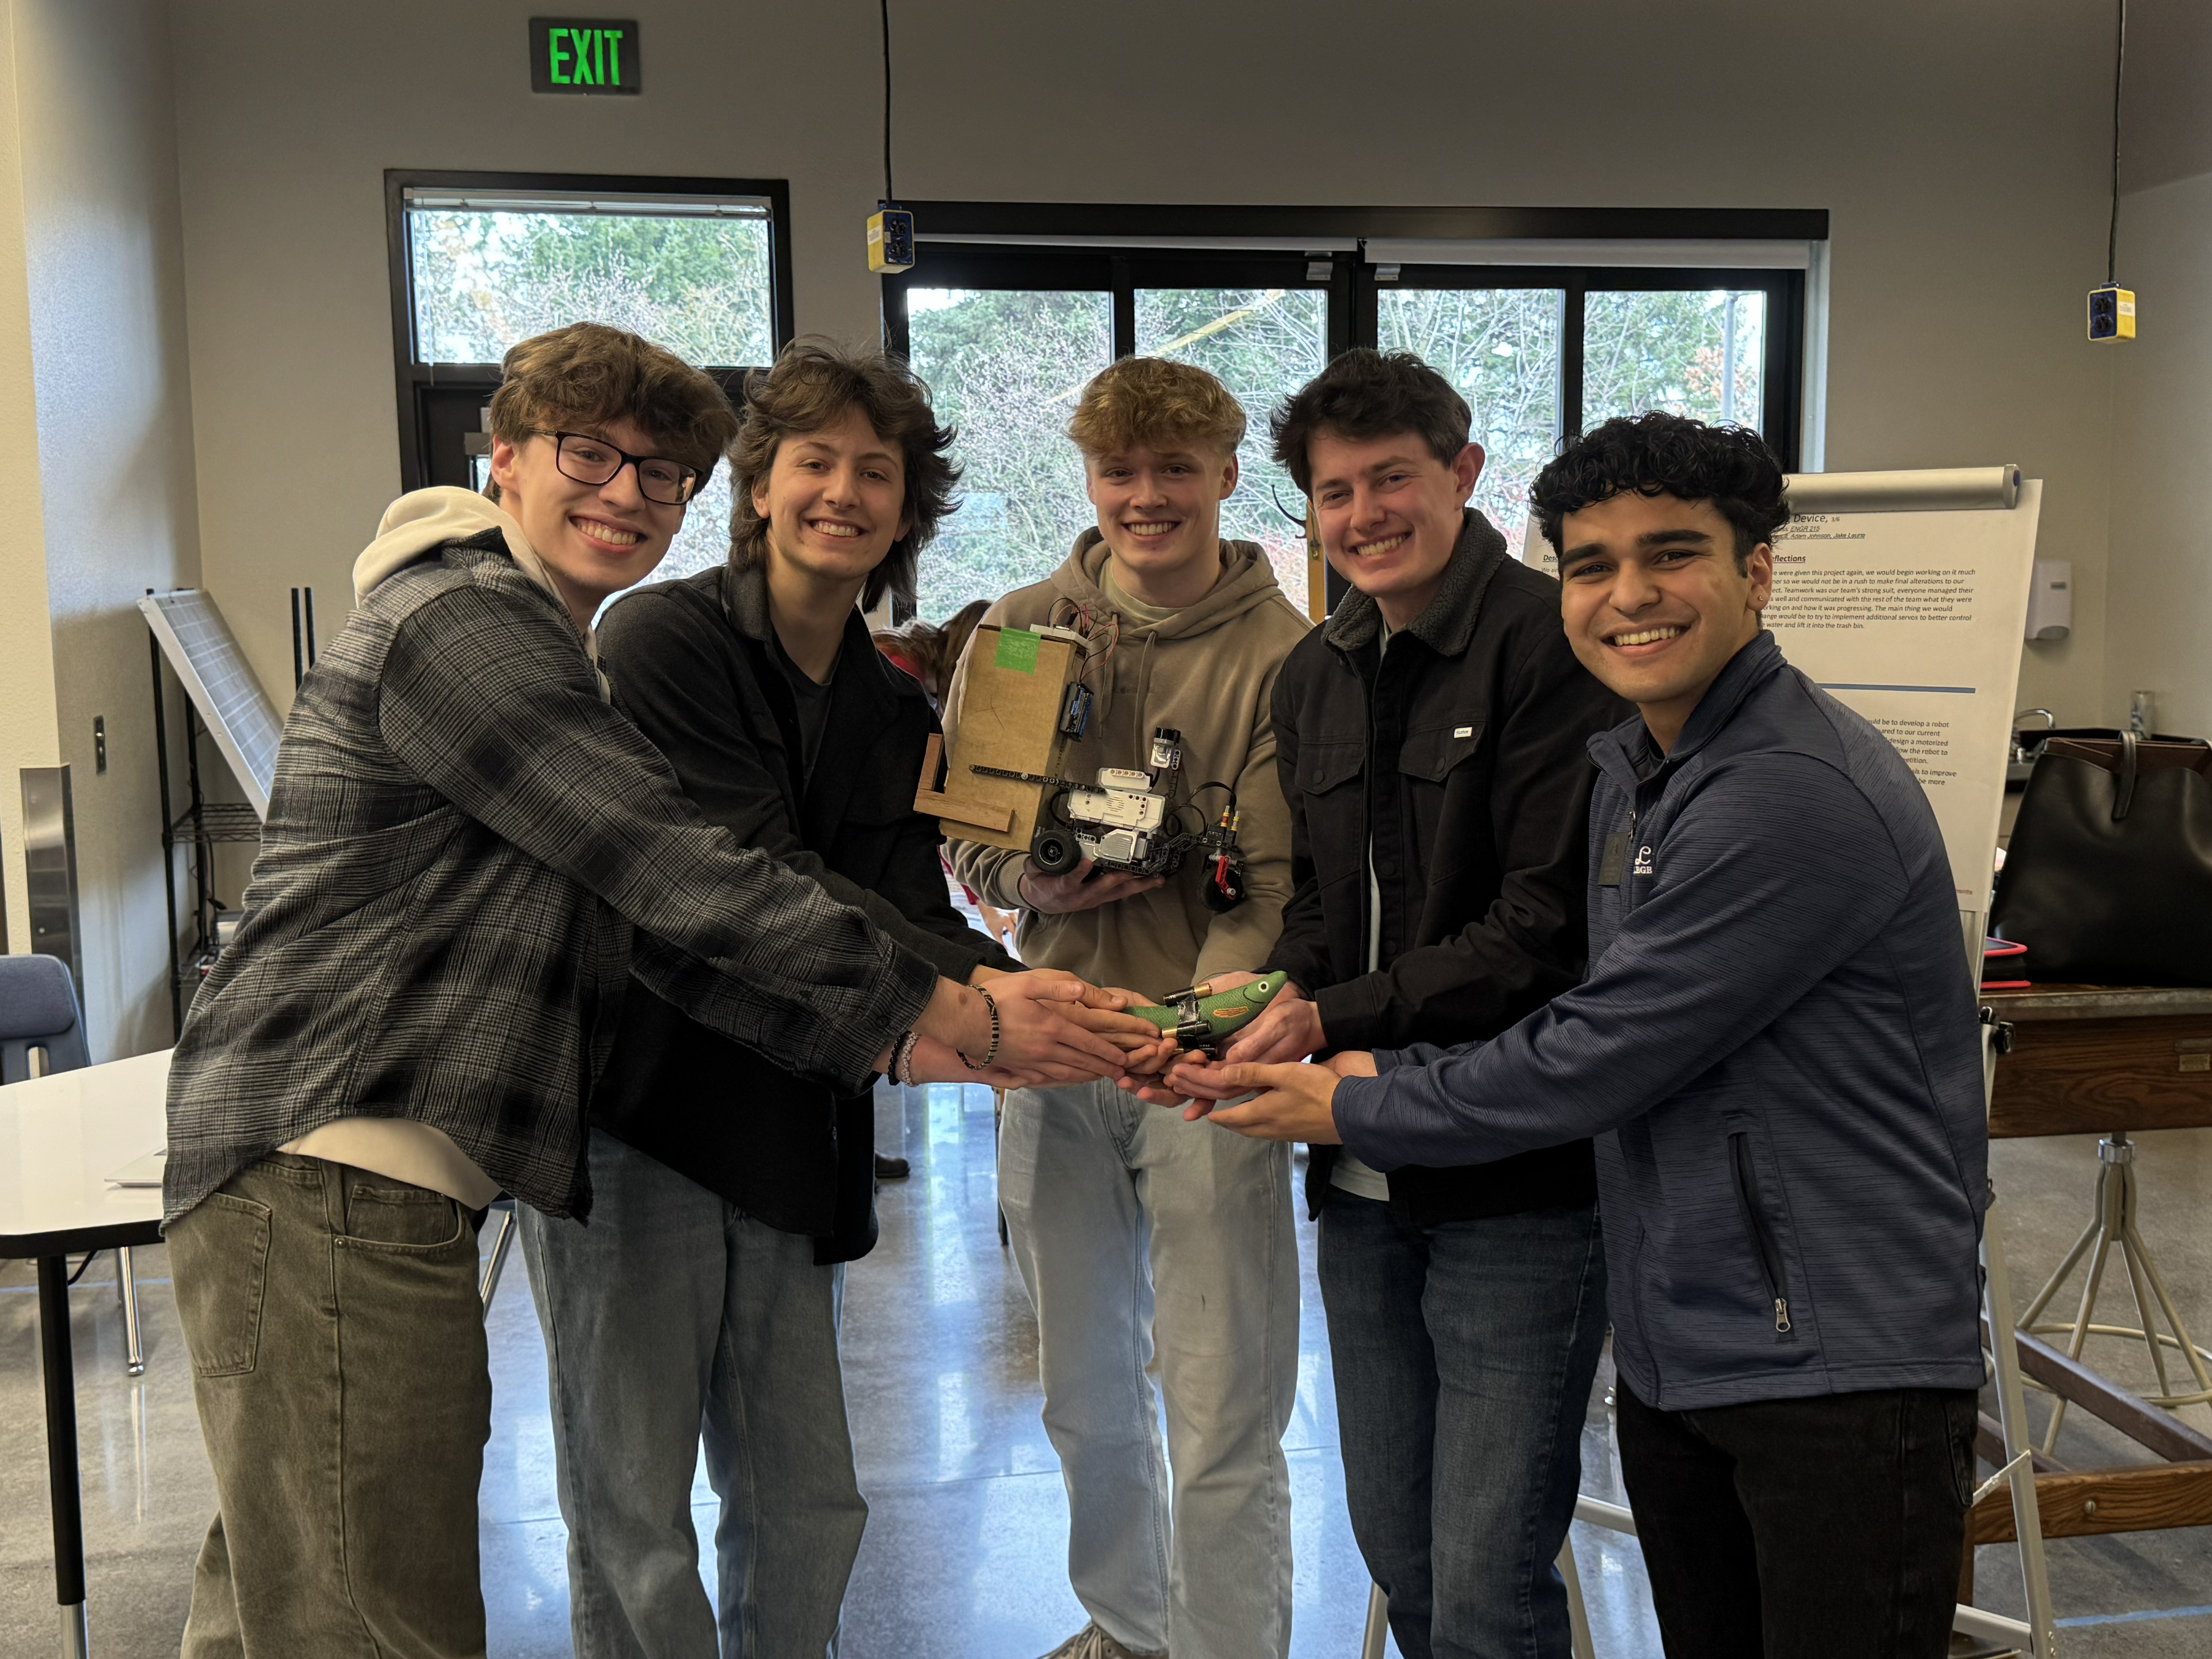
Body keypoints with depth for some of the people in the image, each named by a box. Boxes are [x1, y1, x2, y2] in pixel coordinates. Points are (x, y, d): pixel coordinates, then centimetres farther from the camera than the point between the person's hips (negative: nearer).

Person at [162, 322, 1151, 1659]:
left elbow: (668, 936, 17)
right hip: (331, 1173, -10)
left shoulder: (551, 655, 23)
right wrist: (962, 1018, -13)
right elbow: (688, 884, -17)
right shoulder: (462, 621, -10)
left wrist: (902, 1050, 7)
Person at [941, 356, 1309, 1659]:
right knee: (1087, 1396, 20)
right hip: (1055, 1046, 4)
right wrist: (1030, 881, -13)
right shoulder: (1021, 629, 6)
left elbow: (1276, 881, -11)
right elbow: (964, 828, 9)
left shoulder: (1282, 654, -6)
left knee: (1224, 1420, 0)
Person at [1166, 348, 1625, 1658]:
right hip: (1366, 1181, 7)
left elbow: (1549, 924, -18)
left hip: (1521, 1181, -7)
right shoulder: (1315, 678, 12)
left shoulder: (1549, 644, -12)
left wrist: (1331, 1021, -21)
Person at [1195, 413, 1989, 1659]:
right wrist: (1376, 1066, 3)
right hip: (1674, 1353, 9)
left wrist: (1355, 1111, -7)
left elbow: (1598, 1063, -20)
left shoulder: (1803, 792, -21)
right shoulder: (1627, 770, 11)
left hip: (1842, 1360, -8)